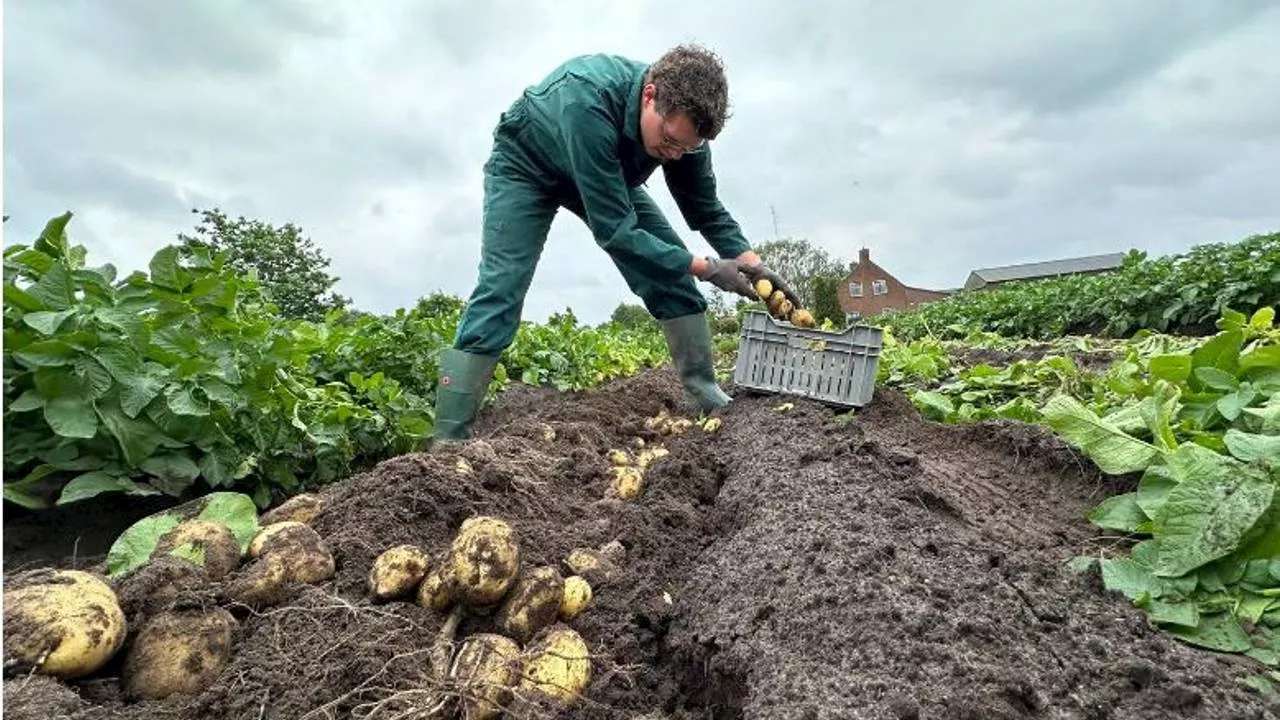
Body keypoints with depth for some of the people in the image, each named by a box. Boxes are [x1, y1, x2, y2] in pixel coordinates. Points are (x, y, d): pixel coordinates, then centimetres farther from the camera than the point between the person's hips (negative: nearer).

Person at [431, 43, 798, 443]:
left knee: (672, 266, -8)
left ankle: (707, 400, 2)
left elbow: (706, 210, -10)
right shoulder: (588, 101, -42)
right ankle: (447, 441, -19)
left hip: (607, 174, 6)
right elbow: (614, 230, -41)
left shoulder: (682, 116, -23)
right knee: (500, 289, -22)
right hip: (525, 166, -5)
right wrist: (706, 268, -38)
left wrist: (750, 261, -26)